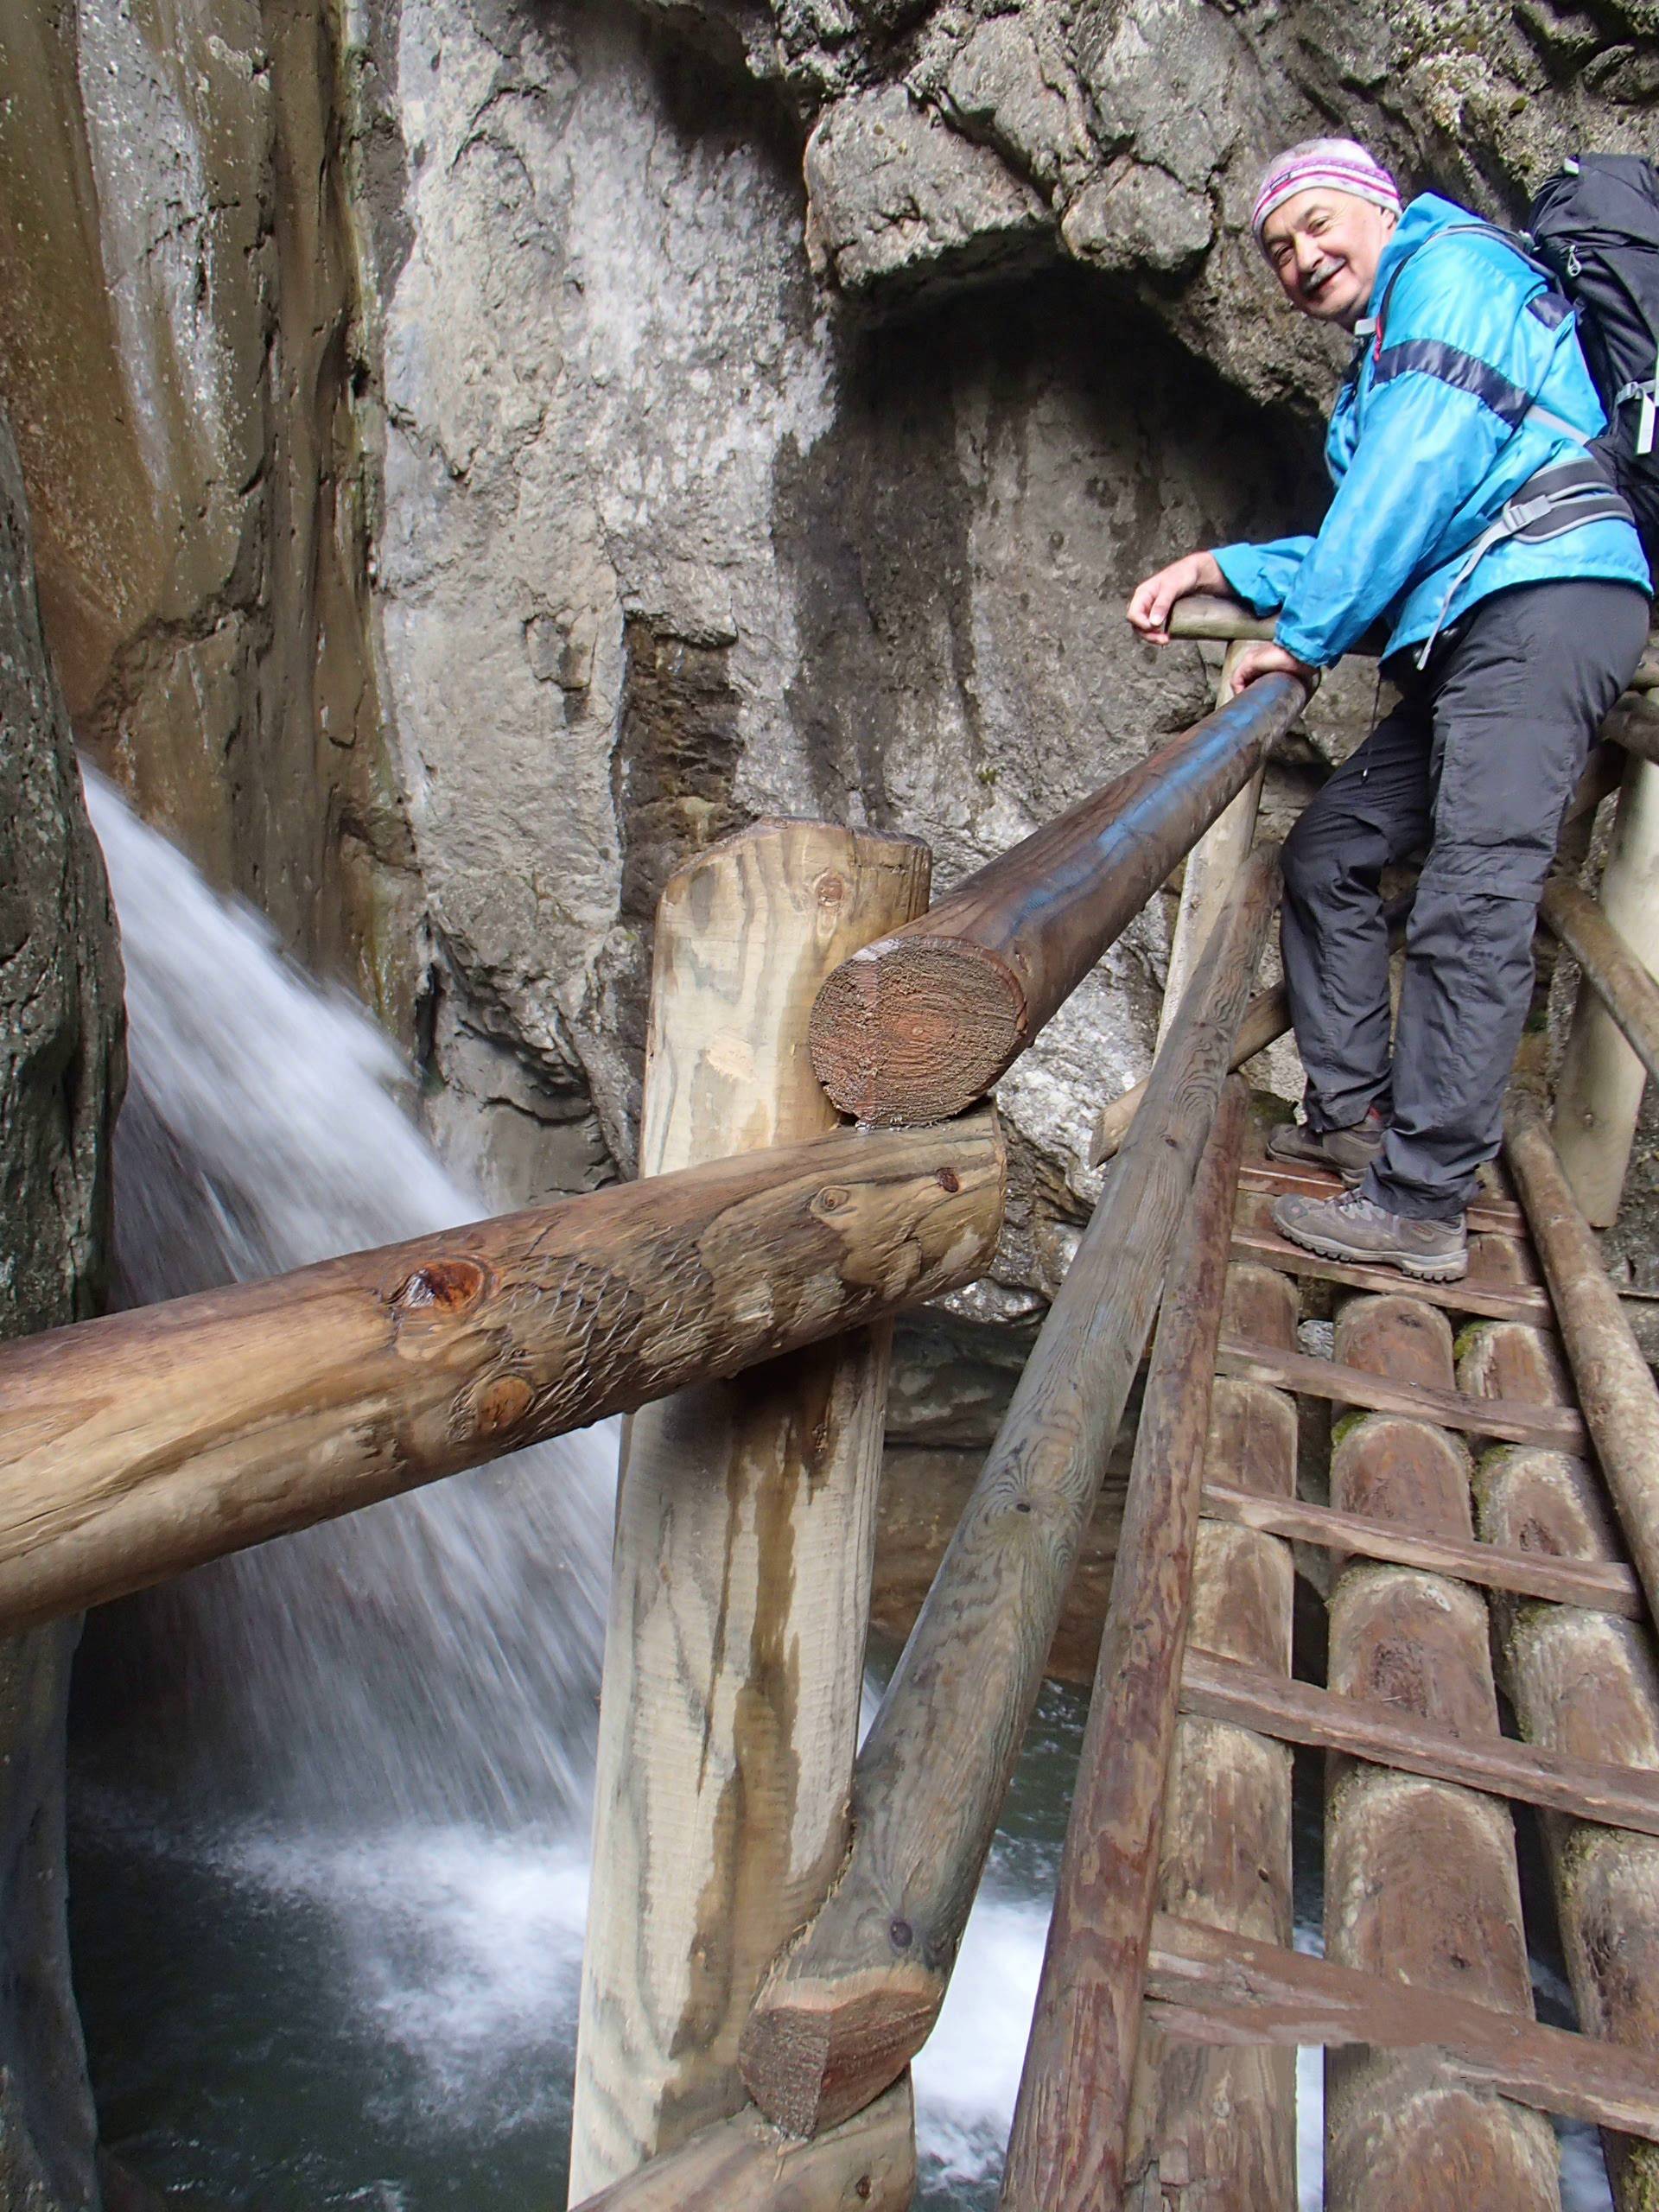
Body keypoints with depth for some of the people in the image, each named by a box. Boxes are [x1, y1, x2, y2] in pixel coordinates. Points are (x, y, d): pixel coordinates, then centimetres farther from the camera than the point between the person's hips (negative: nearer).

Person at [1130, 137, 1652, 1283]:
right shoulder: (1386, 356, 30)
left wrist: (1304, 636, -7)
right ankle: (1353, 1113, 15)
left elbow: (1414, 482, -12)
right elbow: (1373, 546, 29)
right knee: (1330, 849, 11)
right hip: (1475, 637, 11)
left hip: (1546, 601, -11)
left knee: (1471, 906, -17)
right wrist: (1216, 570, 21)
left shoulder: (1452, 268, 2)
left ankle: (1420, 1207, -19)